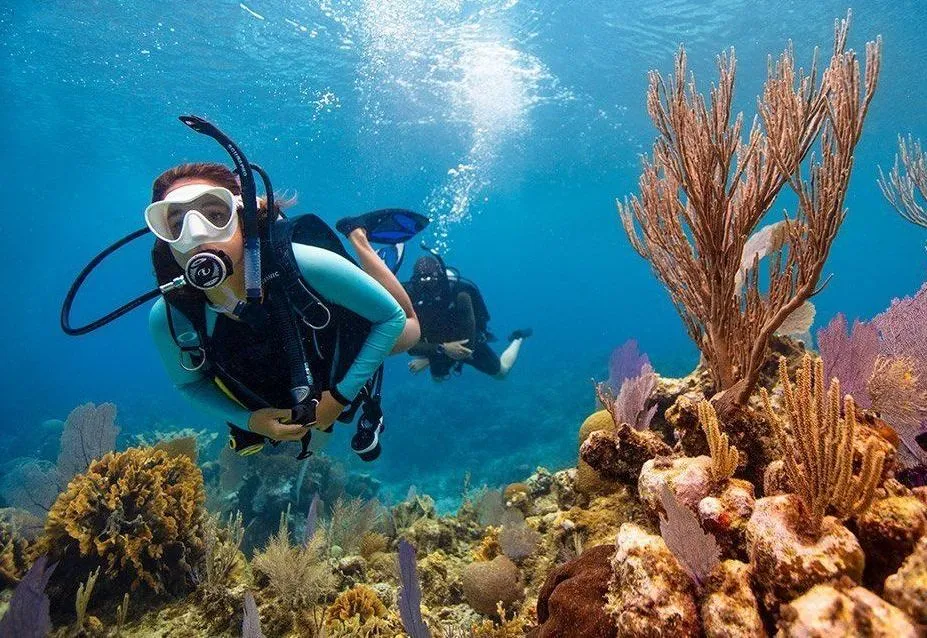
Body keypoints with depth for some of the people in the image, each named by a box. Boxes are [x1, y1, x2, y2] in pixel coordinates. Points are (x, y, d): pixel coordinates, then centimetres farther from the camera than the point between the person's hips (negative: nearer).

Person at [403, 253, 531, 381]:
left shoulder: (460, 296, -39)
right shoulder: (410, 300, -32)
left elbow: (467, 344, -34)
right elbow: (410, 346, -33)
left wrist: (427, 361, -31)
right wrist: (442, 348, -48)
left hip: (469, 343, -2)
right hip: (439, 348, 3)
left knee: (501, 372, 19)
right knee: (438, 378, 30)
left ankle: (518, 338, 43)